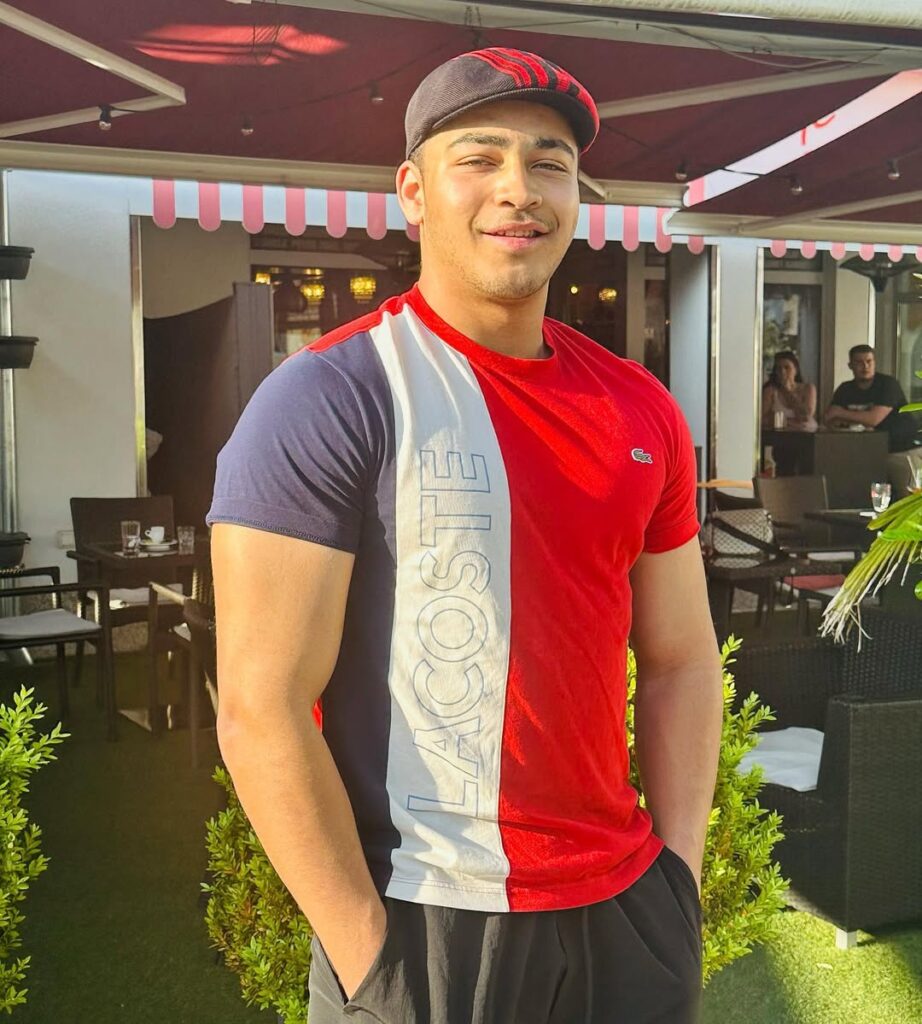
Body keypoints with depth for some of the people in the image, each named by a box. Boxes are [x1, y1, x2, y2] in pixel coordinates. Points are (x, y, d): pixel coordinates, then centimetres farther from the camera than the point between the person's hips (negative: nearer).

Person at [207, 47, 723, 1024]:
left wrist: (680, 873, 1)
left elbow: (680, 662, 8)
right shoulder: (327, 400, -14)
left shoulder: (642, 412, 4)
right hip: (431, 931, -5)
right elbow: (260, 712, -17)